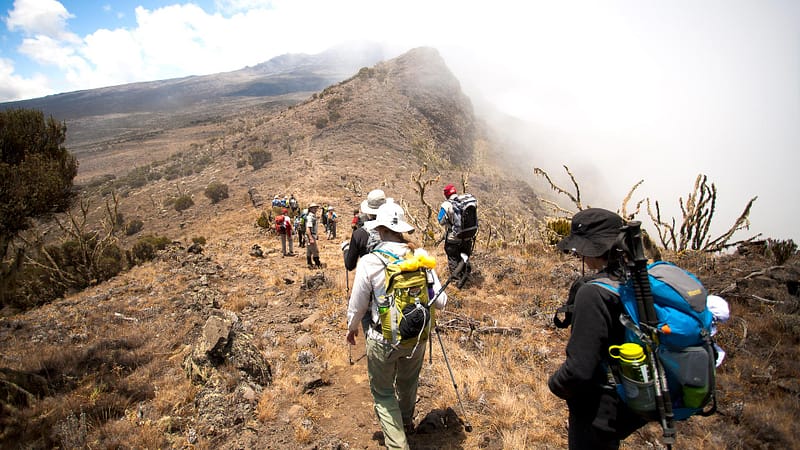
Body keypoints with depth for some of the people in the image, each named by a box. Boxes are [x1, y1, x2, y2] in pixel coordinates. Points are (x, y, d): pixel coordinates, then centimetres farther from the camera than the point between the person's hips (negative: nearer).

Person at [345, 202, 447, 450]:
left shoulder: (369, 261, -20)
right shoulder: (420, 255, -13)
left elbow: (357, 304, -9)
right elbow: (440, 301, -10)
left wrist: (352, 327, 12)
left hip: (383, 338, -4)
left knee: (383, 392, 19)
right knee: (408, 383, 30)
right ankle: (406, 422, 56)